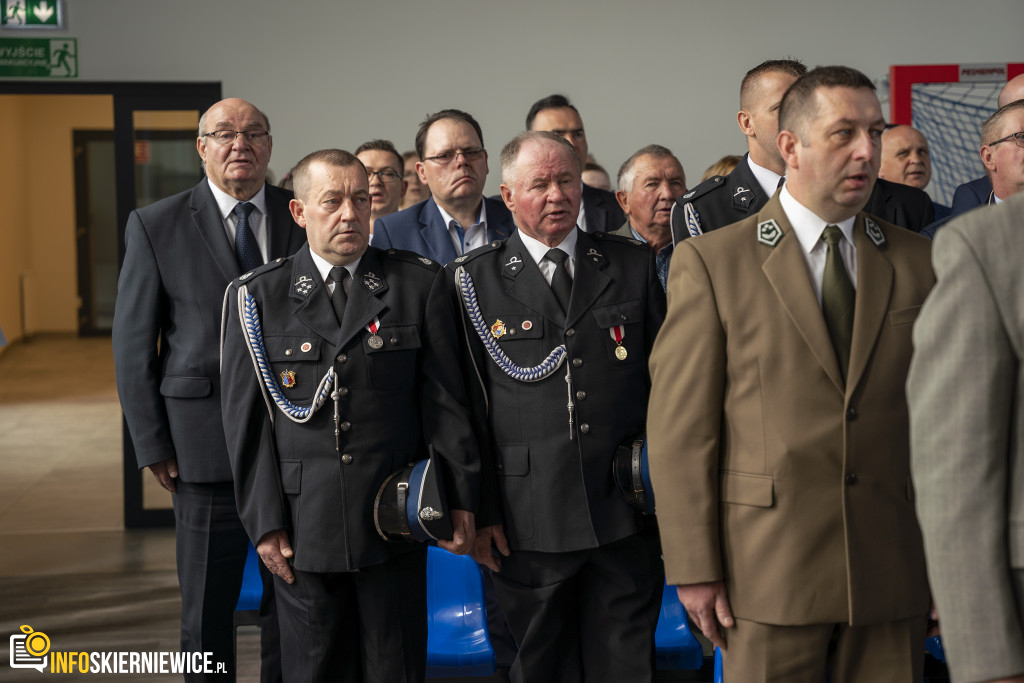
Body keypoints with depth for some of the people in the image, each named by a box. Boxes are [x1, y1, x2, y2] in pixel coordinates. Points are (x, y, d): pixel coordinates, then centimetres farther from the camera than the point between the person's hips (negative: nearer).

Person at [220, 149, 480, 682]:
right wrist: (264, 520, -4)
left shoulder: (417, 284, 3)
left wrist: (460, 499, 0)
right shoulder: (258, 297, 2)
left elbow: (445, 398, 3)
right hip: (302, 528, 0)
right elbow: (248, 419, 1)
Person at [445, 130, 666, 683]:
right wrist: (480, 513, -4)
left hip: (625, 515, 2)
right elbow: (466, 405, 0)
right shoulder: (472, 280, 2)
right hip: (528, 524, -1)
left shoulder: (633, 265, 9)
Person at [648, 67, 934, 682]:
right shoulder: (711, 262, -1)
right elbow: (679, 430, -3)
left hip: (893, 569, 3)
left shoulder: (918, 263, 8)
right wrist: (694, 570, -7)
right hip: (769, 569, -3)